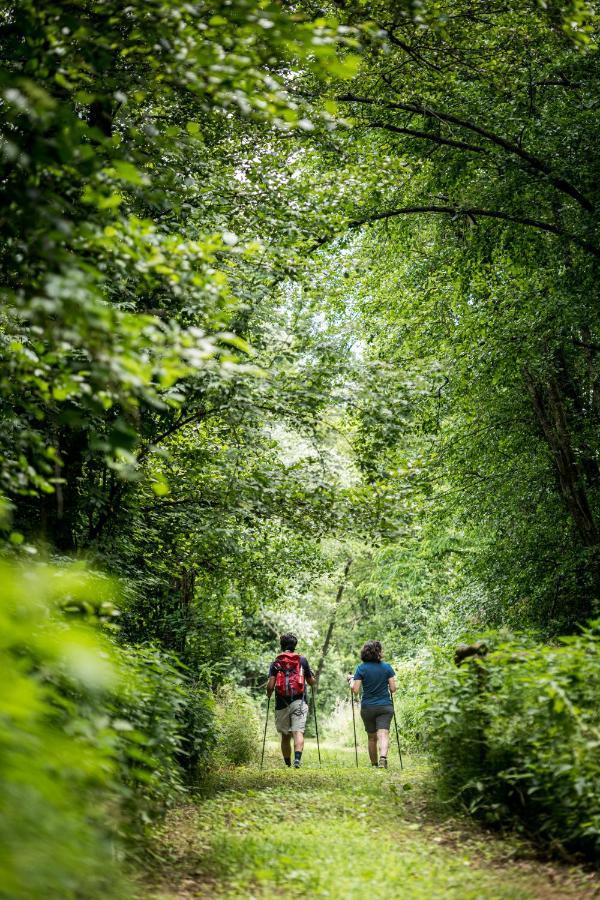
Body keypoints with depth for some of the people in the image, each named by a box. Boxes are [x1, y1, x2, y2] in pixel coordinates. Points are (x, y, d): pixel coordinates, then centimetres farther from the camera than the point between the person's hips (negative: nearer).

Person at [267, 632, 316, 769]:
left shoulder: (275, 663, 3)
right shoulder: (302, 660, 4)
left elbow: (270, 686, -5)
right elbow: (311, 681, 12)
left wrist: (268, 695, 16)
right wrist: (313, 679, 35)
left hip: (281, 704, 1)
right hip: (299, 702, -1)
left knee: (285, 736, 13)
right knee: (298, 732, -9)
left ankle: (287, 764, 21)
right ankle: (297, 759, -30)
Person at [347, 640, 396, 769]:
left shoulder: (361, 668, -4)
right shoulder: (387, 667, -2)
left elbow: (355, 690, -7)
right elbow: (393, 689, -3)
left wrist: (351, 680, 11)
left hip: (367, 708, 1)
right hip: (385, 706, -1)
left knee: (372, 737, 15)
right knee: (383, 734, -10)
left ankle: (374, 763, 25)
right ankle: (383, 758, -34)